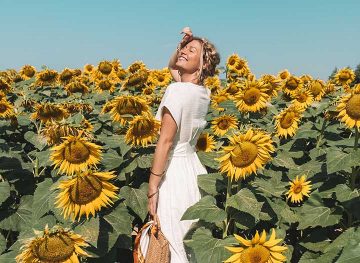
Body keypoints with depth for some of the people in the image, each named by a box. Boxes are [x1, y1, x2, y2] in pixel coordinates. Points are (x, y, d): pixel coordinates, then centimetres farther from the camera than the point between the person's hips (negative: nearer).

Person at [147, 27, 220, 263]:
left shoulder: (177, 90, -17)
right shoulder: (204, 92, 6)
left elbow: (165, 141, -21)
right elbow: (172, 66, 25)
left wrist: (152, 188, -17)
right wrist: (184, 41, 9)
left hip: (175, 171, -8)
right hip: (194, 167, 8)